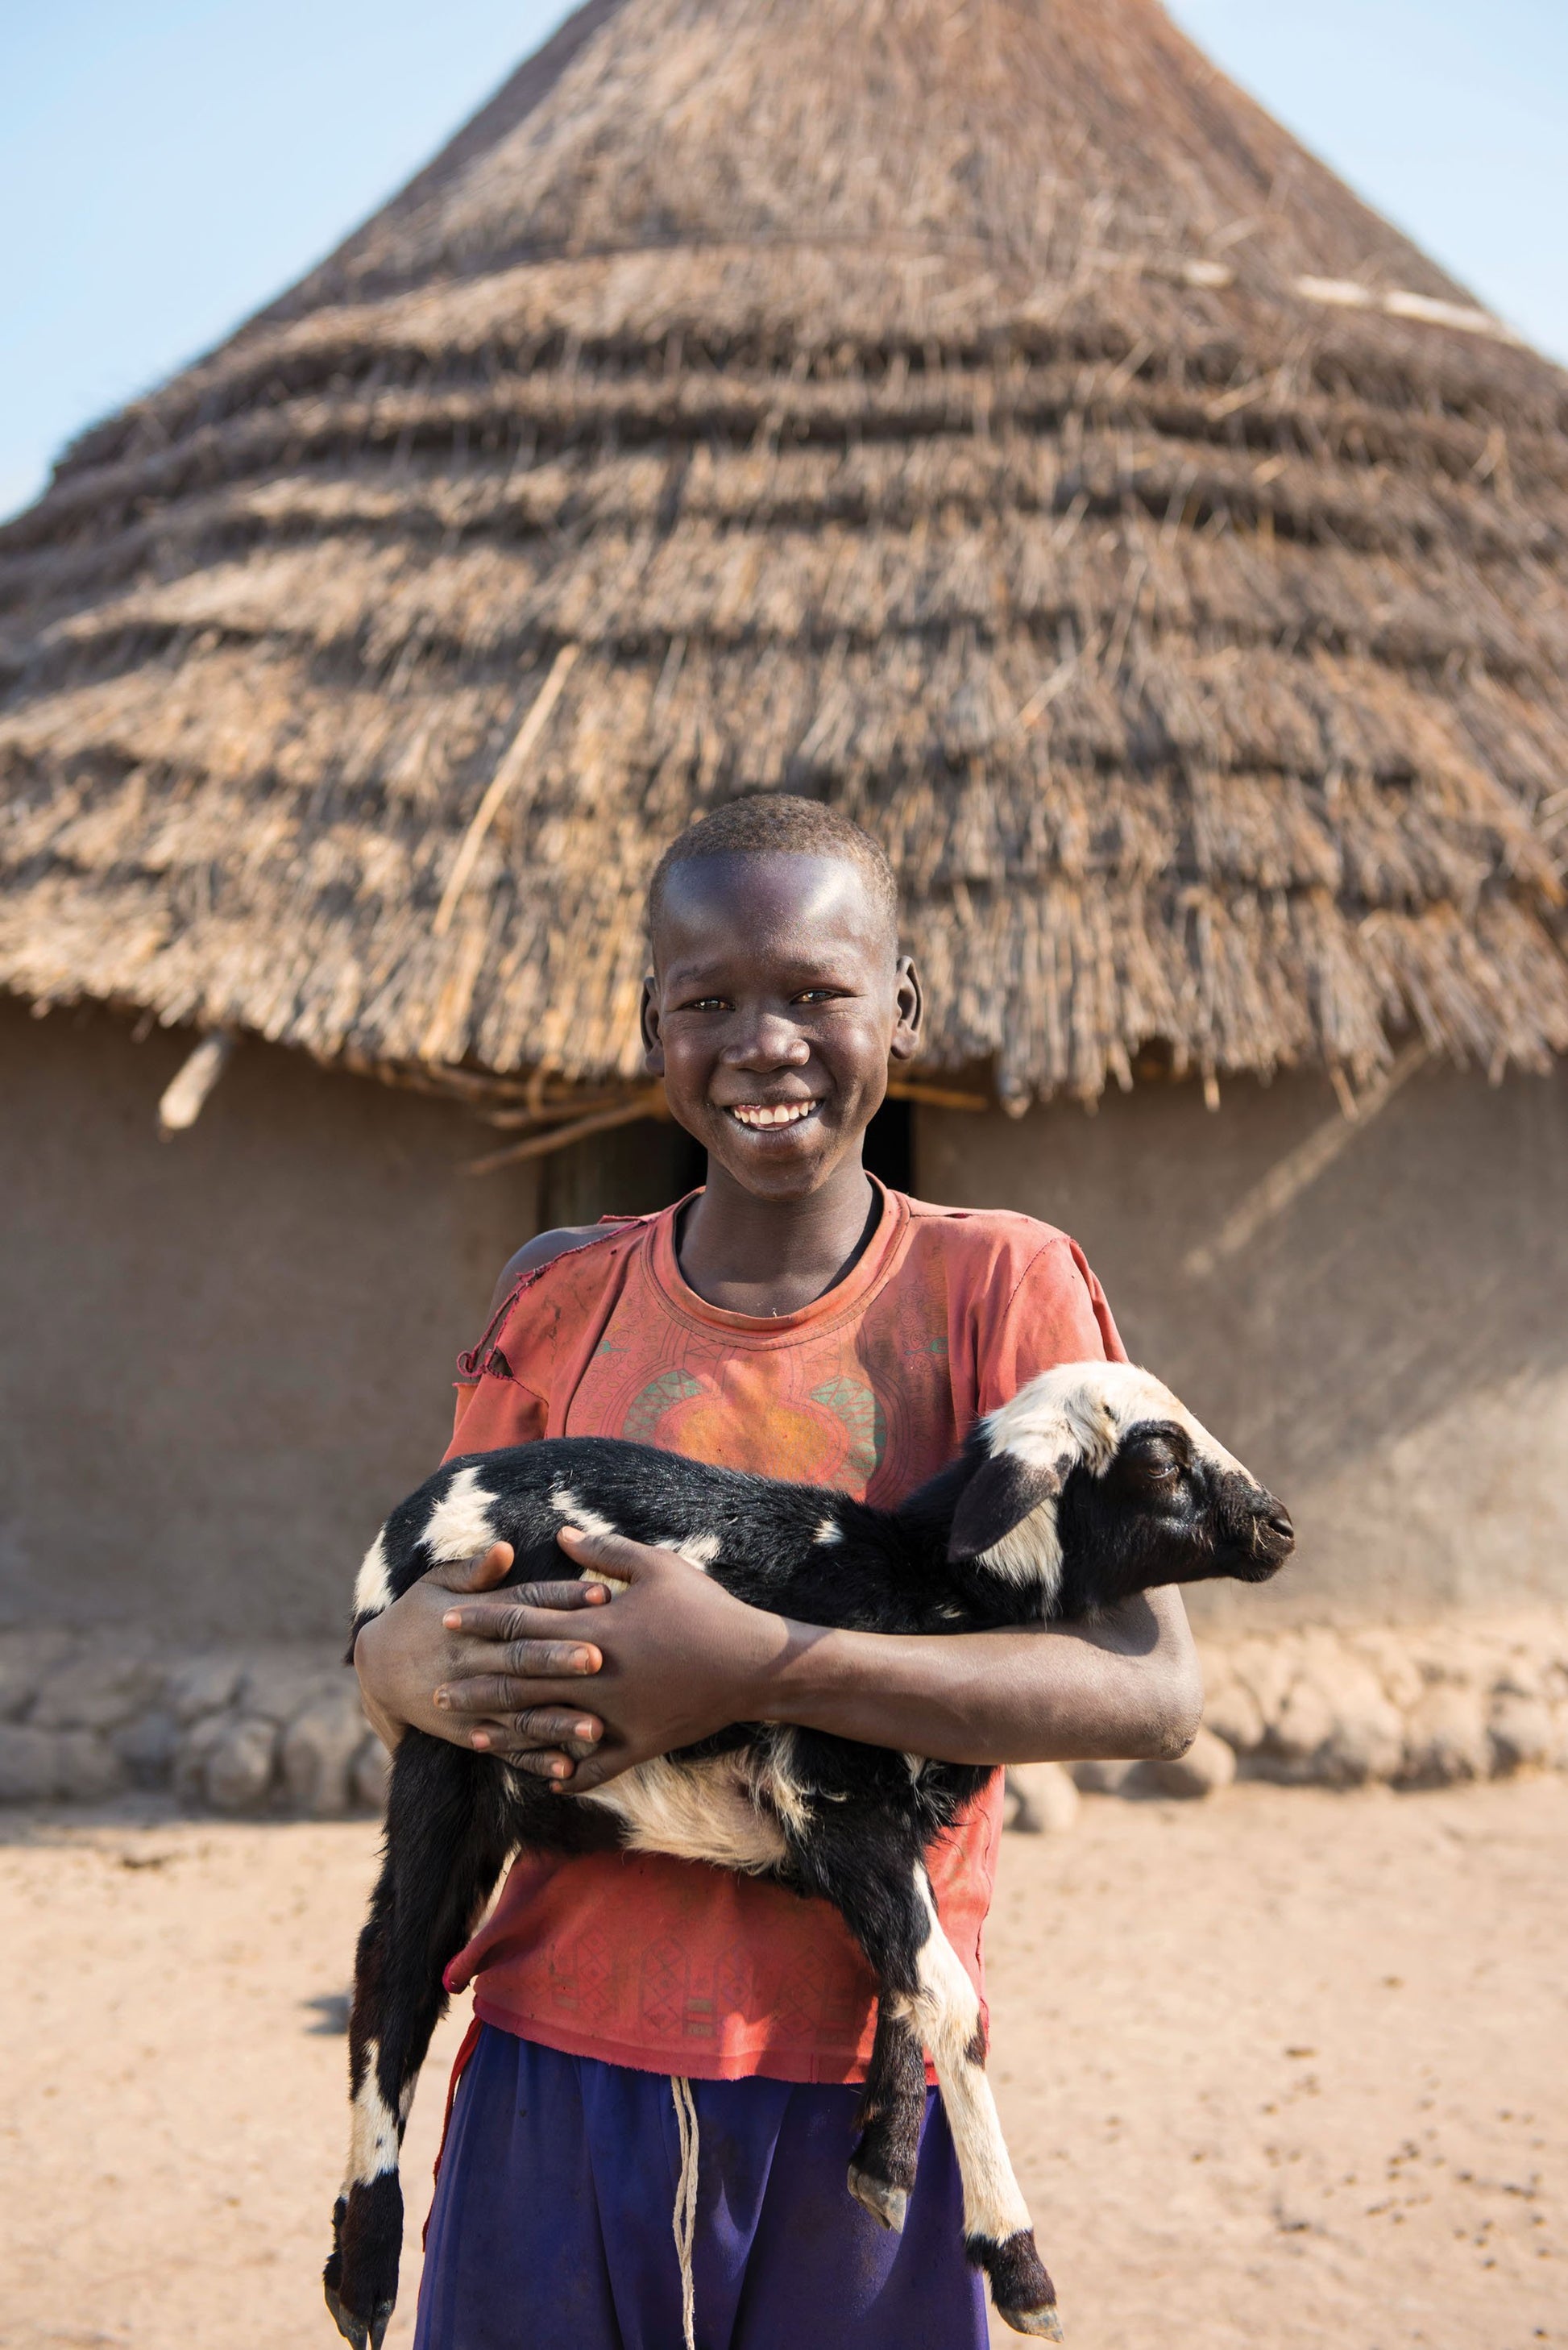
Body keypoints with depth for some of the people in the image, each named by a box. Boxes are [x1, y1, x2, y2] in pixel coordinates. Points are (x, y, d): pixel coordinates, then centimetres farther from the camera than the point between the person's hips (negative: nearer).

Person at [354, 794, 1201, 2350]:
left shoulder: (998, 1288, -6)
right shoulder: (559, 1310, 3)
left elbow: (1152, 1687, -15)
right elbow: (405, 1633, 10)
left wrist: (761, 1665, -26)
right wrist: (408, 1661, -16)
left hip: (858, 2079, -2)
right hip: (558, 2062, 2)